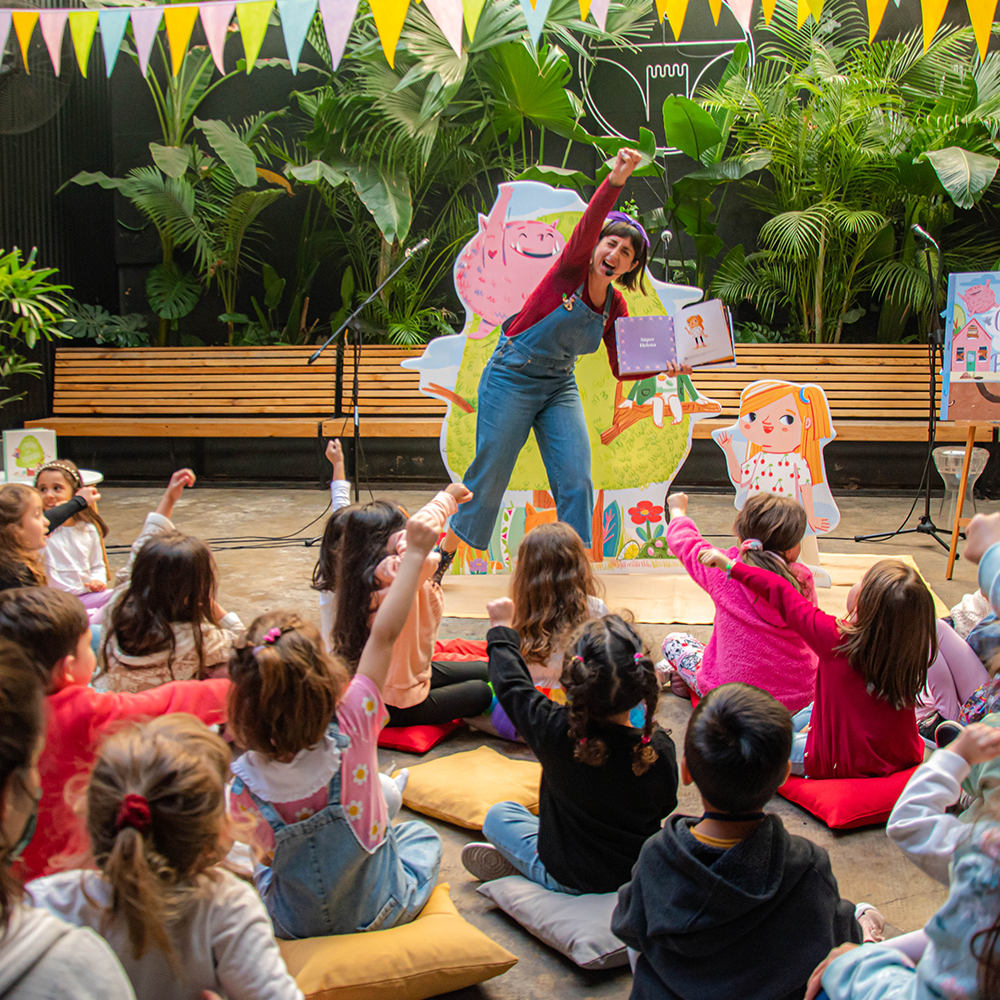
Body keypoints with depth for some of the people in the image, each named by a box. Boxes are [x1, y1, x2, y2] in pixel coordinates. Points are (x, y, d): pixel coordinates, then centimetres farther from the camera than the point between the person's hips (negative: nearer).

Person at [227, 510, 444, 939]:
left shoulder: (243, 783, -27)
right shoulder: (351, 728, -30)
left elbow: (267, 852, -8)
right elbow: (384, 634, -22)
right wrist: (415, 554, -15)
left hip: (293, 927, 1)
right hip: (379, 914, -1)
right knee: (421, 834, 30)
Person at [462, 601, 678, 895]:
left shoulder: (556, 732, -29)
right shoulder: (660, 748, -24)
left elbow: (512, 684, -10)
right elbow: (665, 804, -2)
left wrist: (501, 628, 6)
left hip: (568, 878, -3)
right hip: (639, 871, 3)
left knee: (499, 815, 20)